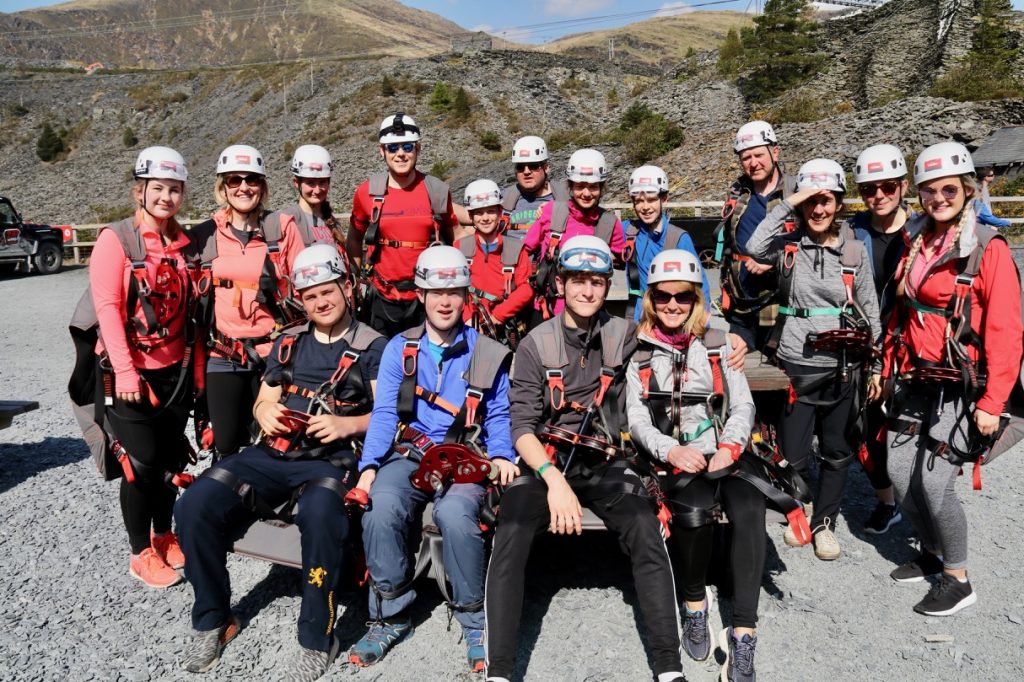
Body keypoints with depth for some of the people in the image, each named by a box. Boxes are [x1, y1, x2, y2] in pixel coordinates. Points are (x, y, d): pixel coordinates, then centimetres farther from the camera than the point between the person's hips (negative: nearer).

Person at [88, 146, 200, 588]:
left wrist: (196, 367, 9)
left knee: (171, 460, 12)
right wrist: (124, 370, -20)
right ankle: (140, 555, 16)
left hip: (175, 369, 5)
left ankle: (163, 537, 31)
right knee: (141, 463, -1)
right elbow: (107, 306, -14)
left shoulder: (184, 244, 8)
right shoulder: (116, 239, -8)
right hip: (129, 372, -5)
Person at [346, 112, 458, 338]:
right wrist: (365, 275, 7)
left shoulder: (437, 191, -2)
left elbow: (451, 239, 11)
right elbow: (354, 240, 13)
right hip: (382, 300, 1)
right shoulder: (367, 193, -1)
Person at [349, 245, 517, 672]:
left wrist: (501, 456, -12)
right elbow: (384, 413, 3)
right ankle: (390, 617, -7)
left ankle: (475, 621, -10)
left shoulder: (488, 353, 9)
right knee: (381, 508, -29)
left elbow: (498, 417, 8)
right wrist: (369, 466, -12)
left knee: (454, 514, -33)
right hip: (408, 455, 2)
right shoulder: (399, 348, 10)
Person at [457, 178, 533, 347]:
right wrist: (467, 318, -13)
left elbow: (526, 289, -4)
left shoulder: (515, 247, 3)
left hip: (506, 332, 0)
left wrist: (497, 315, -12)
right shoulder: (461, 247, 6)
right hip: (472, 329, 1)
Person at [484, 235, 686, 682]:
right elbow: (523, 427, -6)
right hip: (545, 461, 0)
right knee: (509, 539, -25)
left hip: (606, 465, 1)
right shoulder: (535, 345, 1)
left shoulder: (625, 336, 5)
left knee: (647, 536, -25)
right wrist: (554, 479, -22)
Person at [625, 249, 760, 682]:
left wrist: (729, 448, -11)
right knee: (694, 511, -32)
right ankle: (695, 603, -4)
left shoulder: (718, 343, 15)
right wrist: (672, 451, -16)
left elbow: (743, 406, 9)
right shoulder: (639, 351, 10)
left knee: (749, 510, -29)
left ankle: (743, 634, -26)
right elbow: (636, 418, 3)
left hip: (725, 453, 2)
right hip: (674, 460, -1)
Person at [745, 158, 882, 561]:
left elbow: (870, 311, 10)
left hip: (843, 368, 2)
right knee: (793, 454, 5)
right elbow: (754, 248, -24)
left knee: (838, 452, 12)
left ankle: (825, 523, 30)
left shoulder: (855, 251, 5)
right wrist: (787, 205, -20)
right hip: (796, 365, -2)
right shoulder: (788, 245, -1)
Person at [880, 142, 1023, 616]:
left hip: (959, 388, -6)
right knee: (900, 476, 8)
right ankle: (931, 553, 33)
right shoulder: (916, 243, 8)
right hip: (914, 381, 6)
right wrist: (889, 367, 14)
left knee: (934, 483, -7)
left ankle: (958, 580, 16)